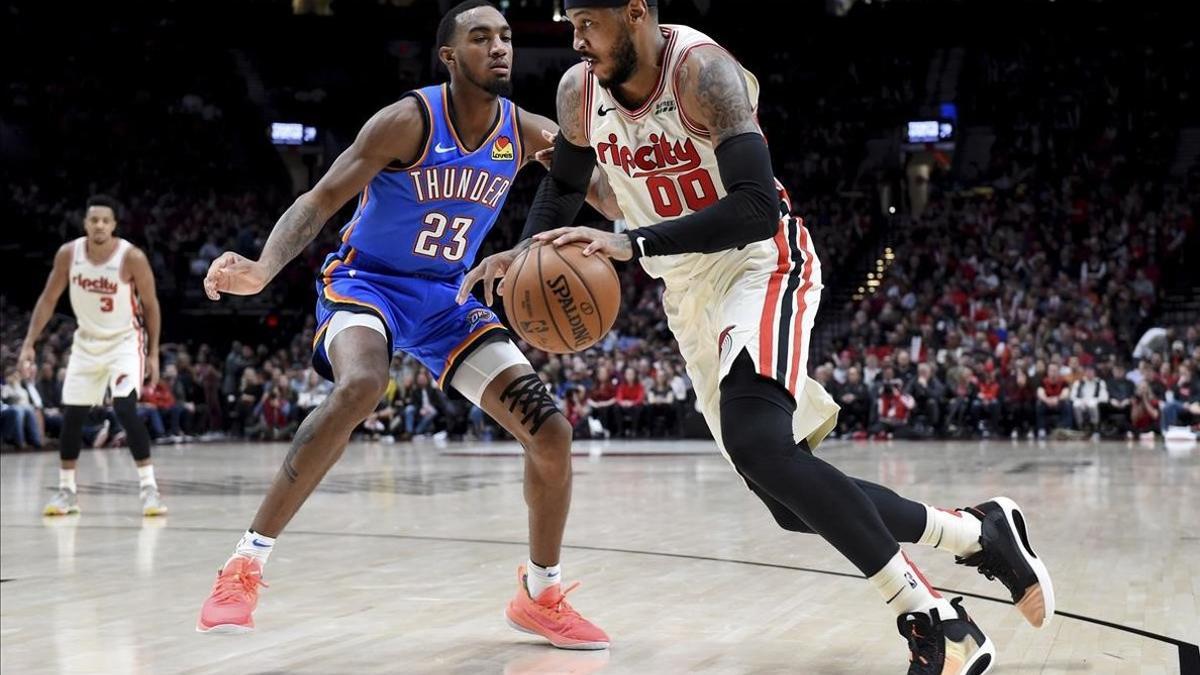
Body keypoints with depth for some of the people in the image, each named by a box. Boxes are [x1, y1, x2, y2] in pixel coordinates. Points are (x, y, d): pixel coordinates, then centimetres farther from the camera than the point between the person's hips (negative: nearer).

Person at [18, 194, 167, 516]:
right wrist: (29, 343, -5)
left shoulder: (132, 258, -21)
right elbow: (48, 299, 0)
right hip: (87, 342, 4)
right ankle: (66, 490, 16)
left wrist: (153, 354, -7)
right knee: (71, 417, 3)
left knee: (125, 409, -21)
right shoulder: (68, 253, -11)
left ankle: (148, 487, -14)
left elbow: (150, 305, -8)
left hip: (125, 341, -4)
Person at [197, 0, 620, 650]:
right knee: (361, 385, -39)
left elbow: (610, 194, 3)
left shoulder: (529, 134, -6)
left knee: (551, 432, -7)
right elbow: (319, 201, -22)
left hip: (447, 297, 5)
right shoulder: (409, 121, -19)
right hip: (366, 281, -5)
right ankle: (243, 568, -31)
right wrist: (262, 269, -41)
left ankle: (540, 596, 15)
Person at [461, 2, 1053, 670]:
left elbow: (758, 209, -30)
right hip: (691, 290, 7)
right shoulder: (580, 91, -2)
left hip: (762, 263, -7)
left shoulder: (702, 69, -22)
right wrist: (528, 251, -1)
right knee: (794, 501, 3)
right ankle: (978, 531, 20)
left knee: (758, 444, -31)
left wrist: (632, 244, -36)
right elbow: (564, 184, 19)